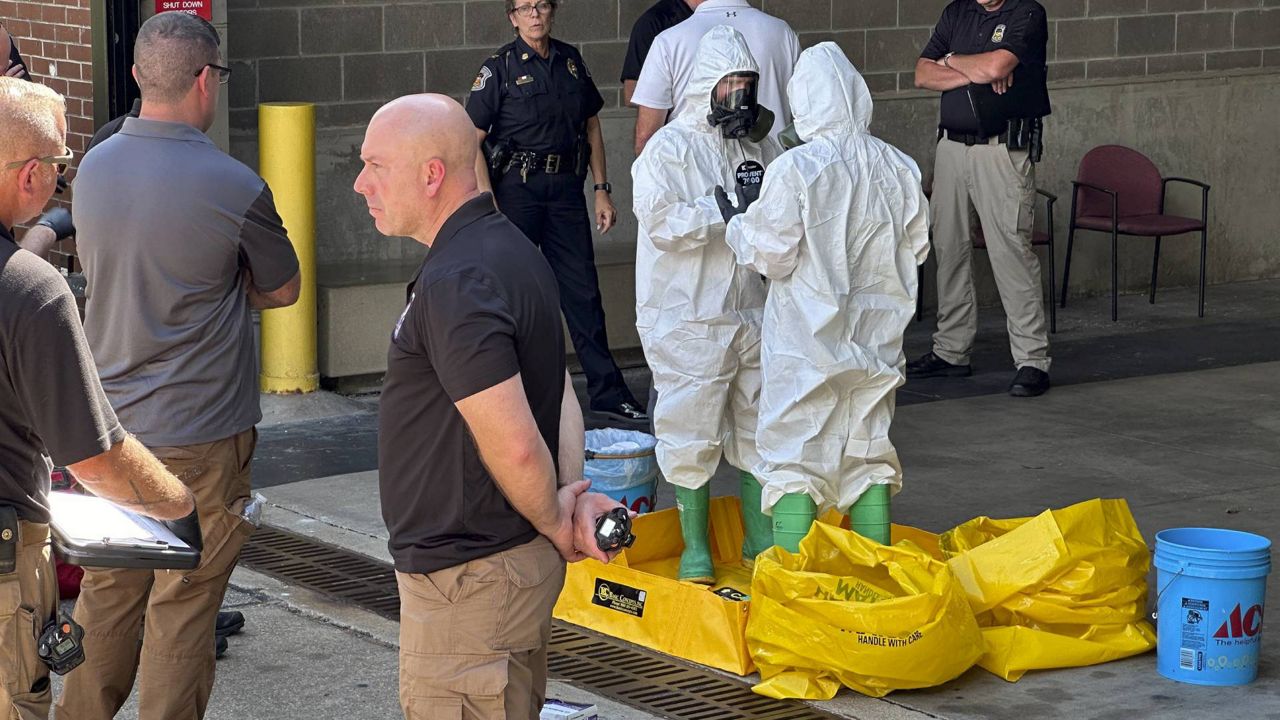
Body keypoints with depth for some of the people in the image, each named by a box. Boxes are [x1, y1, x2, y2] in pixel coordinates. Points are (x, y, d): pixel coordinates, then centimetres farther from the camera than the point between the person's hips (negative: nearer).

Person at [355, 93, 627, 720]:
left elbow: (514, 446, -27)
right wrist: (574, 498, 0)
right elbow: (560, 392, 13)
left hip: (469, 576, -10)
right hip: (522, 560, 10)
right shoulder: (507, 247, 10)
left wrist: (555, 523, -10)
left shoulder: (456, 284, -23)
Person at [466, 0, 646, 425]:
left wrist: (602, 190, 9)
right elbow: (471, 143, -8)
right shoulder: (499, 69, -5)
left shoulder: (571, 61, 9)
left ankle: (607, 393, 6)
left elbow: (591, 127, 16)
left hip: (565, 189, 4)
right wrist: (490, 209, -15)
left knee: (583, 291, 3)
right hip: (516, 188, -4)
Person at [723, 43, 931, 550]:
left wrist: (739, 225, 6)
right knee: (868, 454, 16)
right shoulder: (900, 169, -2)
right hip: (876, 338, 5)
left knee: (794, 459, 2)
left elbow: (772, 257, -12)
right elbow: (917, 248, 7)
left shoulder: (794, 170, -17)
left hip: (806, 343, -5)